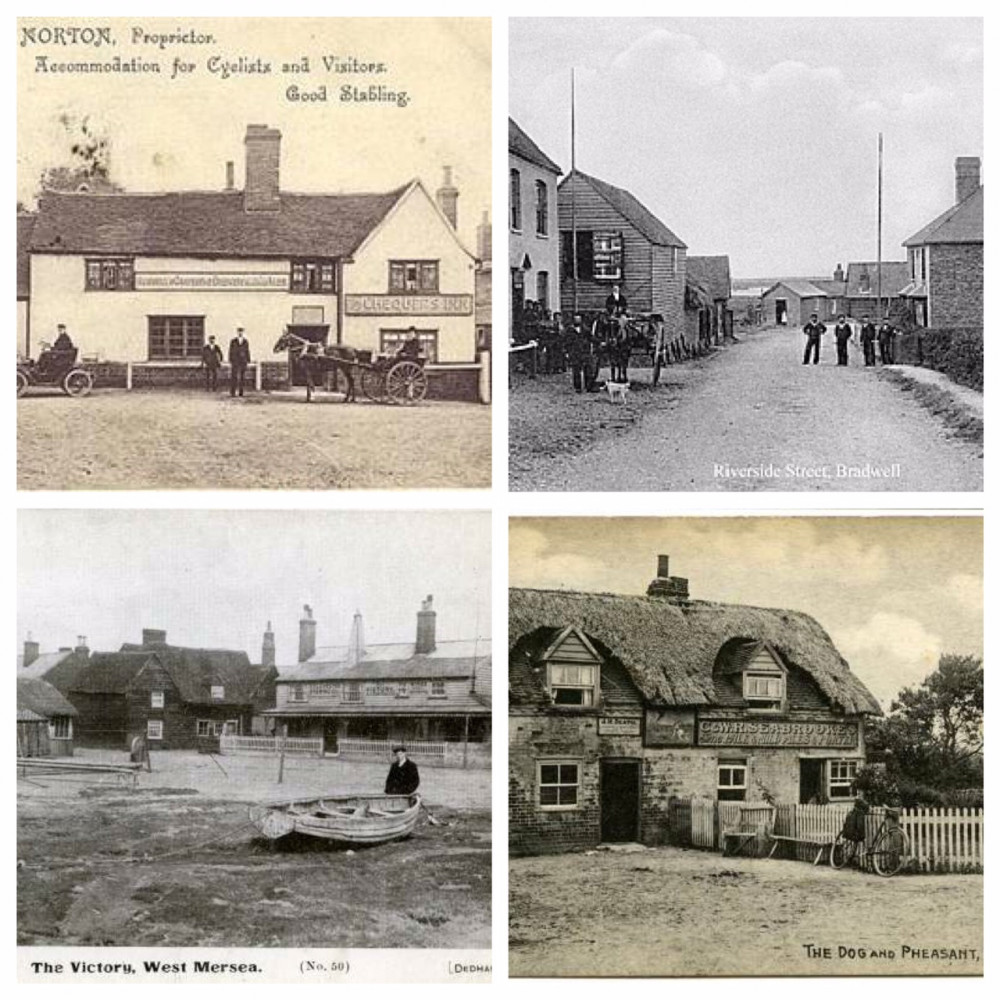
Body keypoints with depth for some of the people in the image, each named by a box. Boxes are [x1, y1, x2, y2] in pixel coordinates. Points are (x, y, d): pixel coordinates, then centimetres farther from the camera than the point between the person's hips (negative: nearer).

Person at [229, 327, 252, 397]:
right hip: (235, 362, -2)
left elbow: (247, 352, 7)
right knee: (234, 377, -8)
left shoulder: (245, 342, 5)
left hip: (243, 362, 2)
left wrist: (248, 362, 2)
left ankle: (240, 392, 7)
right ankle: (232, 392, -7)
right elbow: (230, 352, -1)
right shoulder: (233, 341, -2)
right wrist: (230, 362, -7)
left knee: (242, 378, 2)